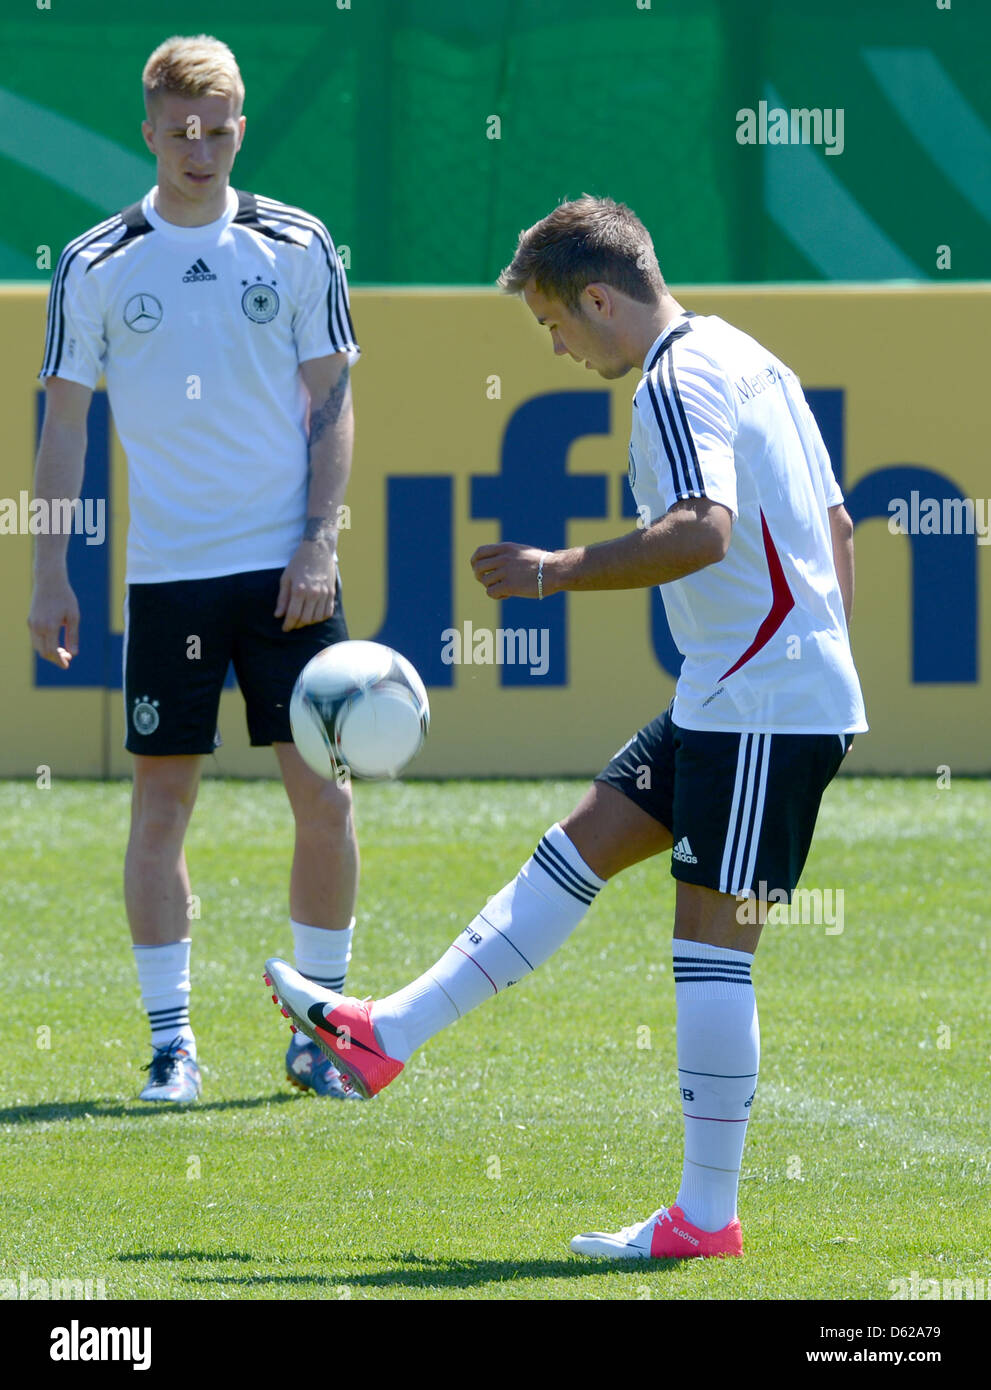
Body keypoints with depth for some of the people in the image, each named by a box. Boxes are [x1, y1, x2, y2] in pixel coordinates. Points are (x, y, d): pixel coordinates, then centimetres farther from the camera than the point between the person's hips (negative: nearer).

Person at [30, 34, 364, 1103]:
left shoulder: (298, 247, 3)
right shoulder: (96, 266, 2)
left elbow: (331, 403, 5)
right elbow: (64, 421, 5)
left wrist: (320, 544, -4)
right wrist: (48, 572, 0)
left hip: (284, 570, 0)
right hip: (165, 572, 0)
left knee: (323, 797, -2)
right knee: (162, 798, -1)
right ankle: (170, 1042, 7)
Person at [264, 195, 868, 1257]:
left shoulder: (675, 387, -15)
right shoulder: (748, 362, 16)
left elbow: (704, 530, -31)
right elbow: (833, 528, 22)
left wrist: (557, 572, -24)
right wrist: (823, 664, 27)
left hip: (761, 709, -10)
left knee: (711, 945, -6)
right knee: (587, 841, 13)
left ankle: (706, 1217, -2)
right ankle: (389, 1034, 17)